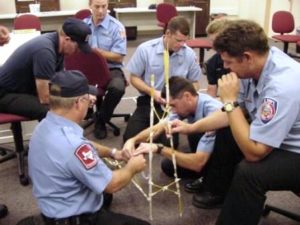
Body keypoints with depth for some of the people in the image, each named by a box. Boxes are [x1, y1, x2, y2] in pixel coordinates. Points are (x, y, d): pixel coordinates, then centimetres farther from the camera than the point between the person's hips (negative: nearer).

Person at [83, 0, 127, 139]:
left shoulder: (117, 27, -4)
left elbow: (118, 57, -10)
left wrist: (95, 51, -16)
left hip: (111, 69, -3)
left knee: (118, 87, -36)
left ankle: (100, 119, -6)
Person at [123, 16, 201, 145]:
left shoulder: (189, 54, -7)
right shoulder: (145, 49, -10)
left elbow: (194, 82, 6)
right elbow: (134, 78, -2)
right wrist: (152, 92, -18)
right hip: (148, 101, 0)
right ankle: (151, 125, 20)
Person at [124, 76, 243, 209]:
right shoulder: (187, 105, -13)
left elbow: (198, 163, -37)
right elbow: (158, 128, -6)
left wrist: (158, 149, -38)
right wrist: (133, 140, -23)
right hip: (207, 154, 7)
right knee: (168, 166, -5)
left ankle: (217, 190, -15)